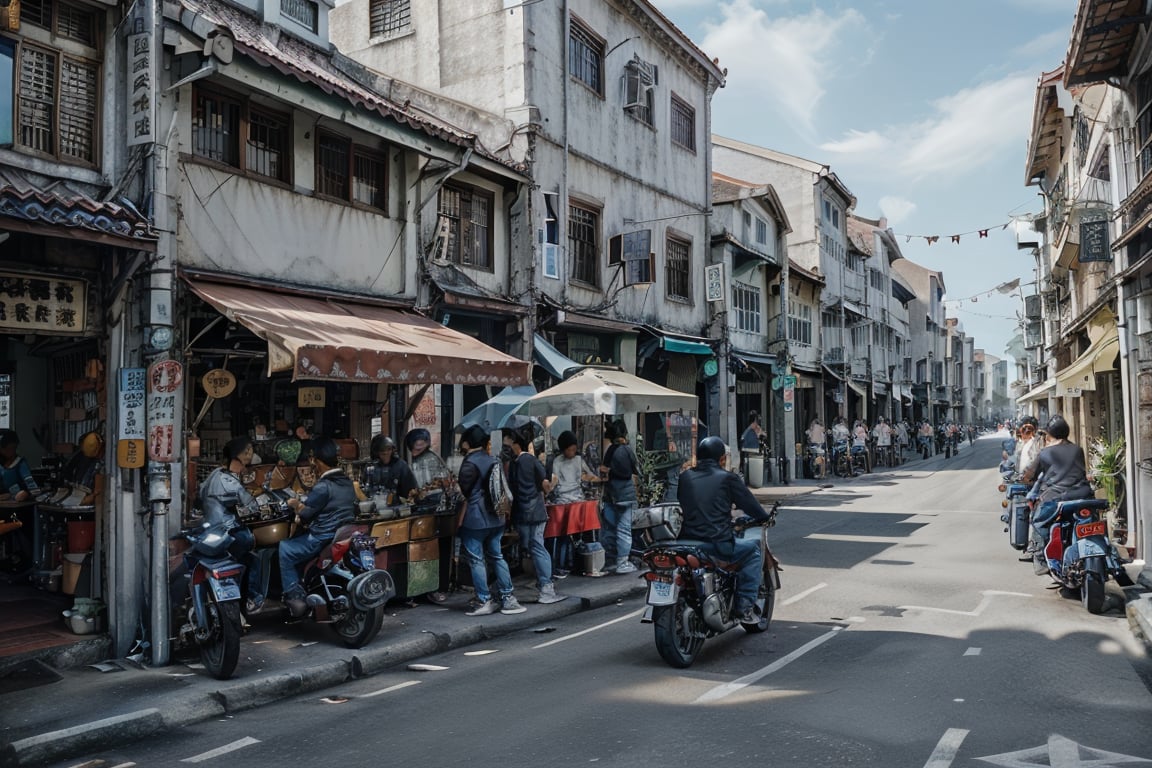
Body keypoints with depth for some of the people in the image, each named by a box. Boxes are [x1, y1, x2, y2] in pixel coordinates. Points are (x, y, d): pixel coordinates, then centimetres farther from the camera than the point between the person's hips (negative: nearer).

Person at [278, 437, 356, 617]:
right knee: (297, 540, 29)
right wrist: (304, 503, 20)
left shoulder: (323, 487, -20)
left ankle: (294, 597, 4)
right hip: (345, 537, 9)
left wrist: (296, 504, 7)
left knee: (284, 550, 6)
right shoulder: (347, 481, 7)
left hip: (324, 540, -9)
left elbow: (304, 515, -12)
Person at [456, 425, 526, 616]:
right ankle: (508, 598, 13)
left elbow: (464, 491, -12)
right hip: (494, 518, 7)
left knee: (476, 560, 2)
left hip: (474, 520, -7)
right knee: (497, 557, 13)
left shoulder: (470, 463, -15)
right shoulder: (493, 460, 8)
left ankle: (485, 601, 6)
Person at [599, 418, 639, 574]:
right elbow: (637, 470, -4)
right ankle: (622, 562, 0)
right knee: (624, 529, -1)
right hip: (625, 495, -6)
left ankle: (610, 561, 18)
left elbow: (604, 471, 9)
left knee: (610, 528, 10)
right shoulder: (626, 450, -12)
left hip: (610, 495, 6)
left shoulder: (609, 450, 6)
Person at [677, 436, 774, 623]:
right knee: (754, 548, 17)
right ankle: (745, 607, 8)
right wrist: (765, 518, 25)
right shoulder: (727, 478, 0)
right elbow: (749, 504, 5)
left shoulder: (684, 477, 11)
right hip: (717, 544, -5)